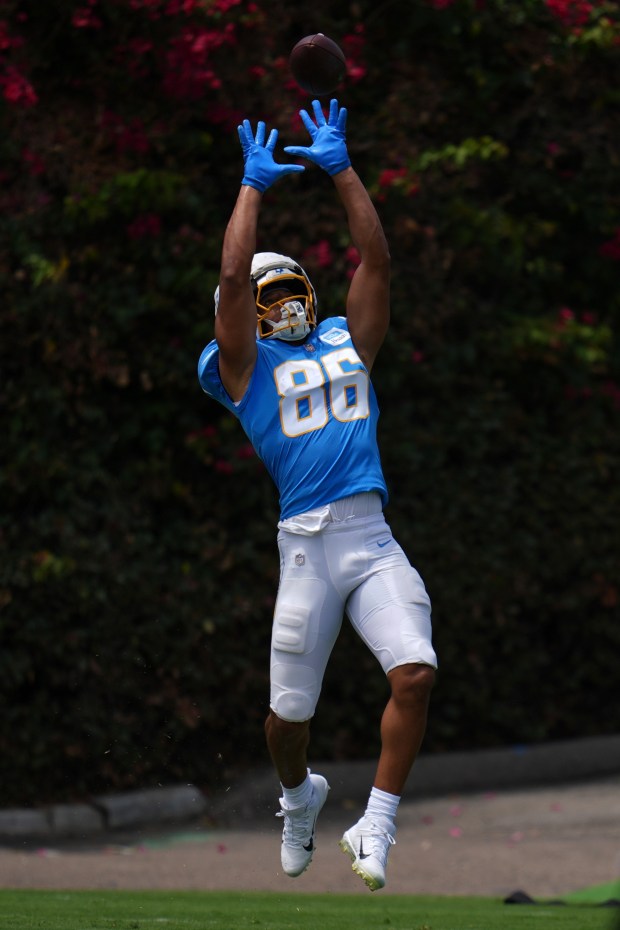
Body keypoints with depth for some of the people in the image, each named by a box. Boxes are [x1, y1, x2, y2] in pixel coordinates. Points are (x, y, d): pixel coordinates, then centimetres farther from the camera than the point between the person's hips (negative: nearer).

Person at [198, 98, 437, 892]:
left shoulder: (347, 342, 18)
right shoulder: (247, 366, 7)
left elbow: (376, 260, 15)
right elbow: (232, 276, -3)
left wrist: (340, 169, 13)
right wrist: (254, 186, 4)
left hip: (375, 541, 3)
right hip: (306, 547, -3)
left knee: (415, 674, -16)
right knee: (291, 709, 4)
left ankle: (375, 826, -2)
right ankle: (299, 796, 39)